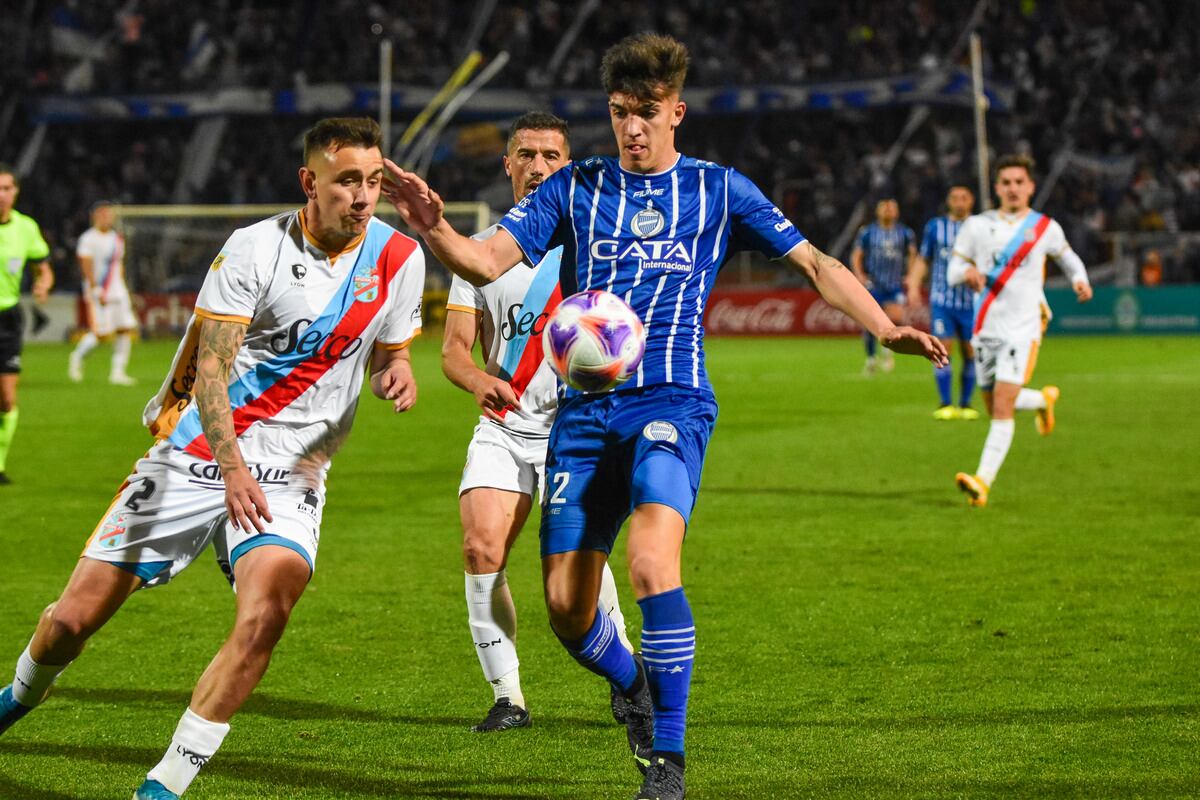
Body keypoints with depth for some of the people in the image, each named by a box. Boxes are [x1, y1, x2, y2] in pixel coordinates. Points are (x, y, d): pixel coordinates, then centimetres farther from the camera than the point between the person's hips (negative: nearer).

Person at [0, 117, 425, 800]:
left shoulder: (399, 258, -1)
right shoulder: (255, 249, -13)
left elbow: (389, 352, 16)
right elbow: (211, 367, -18)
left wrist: (398, 373, -10)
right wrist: (232, 467, -34)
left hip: (290, 474, 2)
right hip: (197, 456, -1)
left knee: (267, 610, -29)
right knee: (73, 620, 0)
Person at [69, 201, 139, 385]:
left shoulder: (117, 238, 15)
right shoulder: (88, 239, -8)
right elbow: (86, 266, -14)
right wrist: (96, 290, -20)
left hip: (117, 291, 7)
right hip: (98, 291, -7)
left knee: (126, 329, -2)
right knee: (100, 333, -11)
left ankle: (117, 372, 3)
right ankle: (77, 357, 16)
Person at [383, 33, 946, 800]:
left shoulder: (718, 190, 7)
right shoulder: (576, 188, 10)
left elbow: (812, 261, 8)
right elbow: (489, 261, 1)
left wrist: (886, 327, -4)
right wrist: (433, 227, -21)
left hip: (671, 400, -3)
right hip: (585, 407, 3)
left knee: (652, 564, -27)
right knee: (566, 607, -2)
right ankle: (633, 685, 33)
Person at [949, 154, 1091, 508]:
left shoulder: (1045, 228, 3)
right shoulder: (976, 226, 4)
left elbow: (1066, 255, 22)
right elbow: (952, 272, 3)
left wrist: (1079, 278, 1)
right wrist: (967, 271, -21)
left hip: (1022, 329, -3)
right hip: (985, 328, 3)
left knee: (1002, 406, -17)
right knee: (995, 407, 13)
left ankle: (983, 482, -22)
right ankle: (1044, 399, 45)